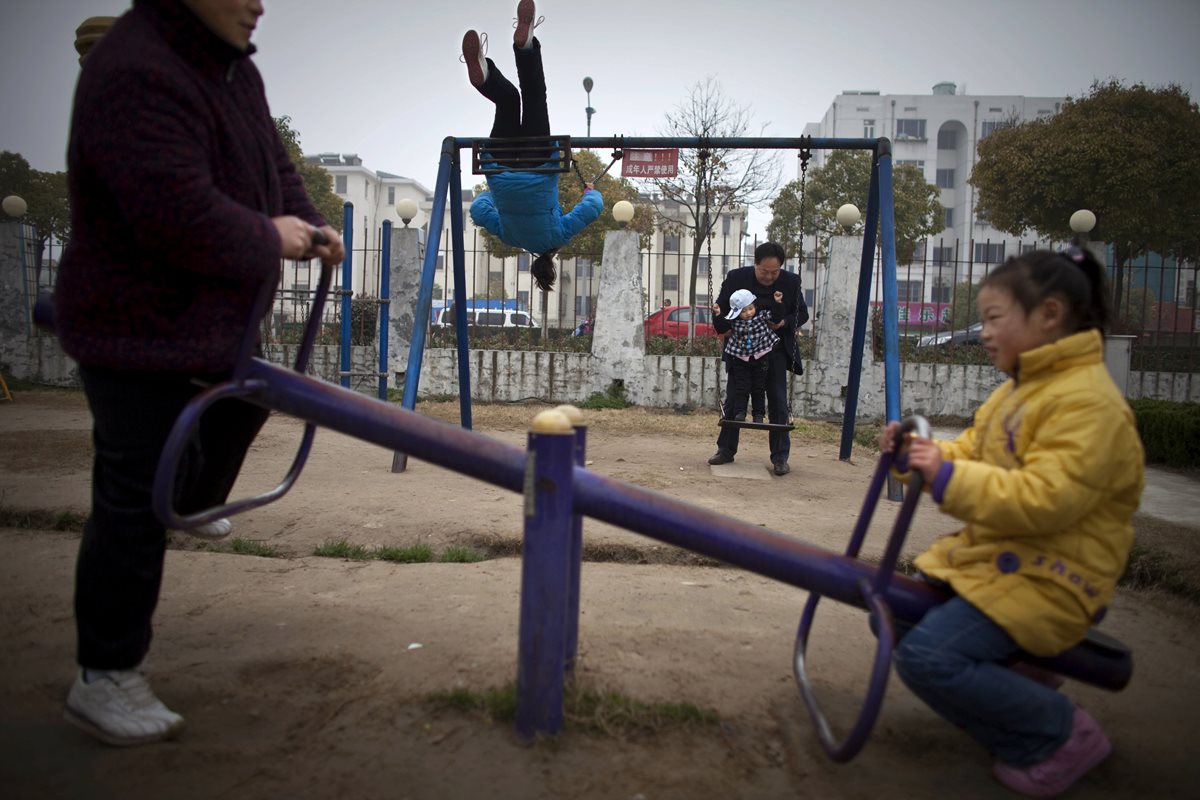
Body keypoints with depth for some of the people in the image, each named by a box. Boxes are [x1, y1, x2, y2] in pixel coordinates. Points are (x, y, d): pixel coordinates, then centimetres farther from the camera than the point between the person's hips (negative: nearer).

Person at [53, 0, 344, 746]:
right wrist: (271, 240, -17)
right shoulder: (137, 73, -26)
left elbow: (272, 160, 16)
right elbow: (184, 220, -33)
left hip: (211, 315, 10)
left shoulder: (229, 63, 8)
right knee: (136, 499, -3)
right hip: (139, 329, -10)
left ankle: (192, 508, 58)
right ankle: (104, 679, 12)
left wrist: (308, 223, -3)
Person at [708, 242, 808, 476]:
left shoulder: (791, 282, -9)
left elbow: (802, 314, 2)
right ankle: (726, 450, 17)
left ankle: (780, 457, 6)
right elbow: (720, 311, -1)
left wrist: (783, 323, -17)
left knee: (778, 404, -2)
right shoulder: (737, 277, -11)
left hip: (775, 351, 0)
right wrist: (730, 329, -18)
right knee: (733, 399, 5)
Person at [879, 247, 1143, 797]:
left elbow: (1044, 499, -30)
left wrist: (948, 477, -31)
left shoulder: (1088, 402, -20)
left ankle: (1060, 735, -3)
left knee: (926, 655, -23)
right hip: (994, 556, 10)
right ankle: (1017, 678, 19)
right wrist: (916, 452, -4)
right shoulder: (1019, 389, 12)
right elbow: (970, 454, 14)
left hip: (1050, 579, -10)